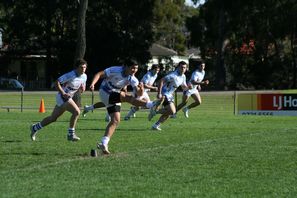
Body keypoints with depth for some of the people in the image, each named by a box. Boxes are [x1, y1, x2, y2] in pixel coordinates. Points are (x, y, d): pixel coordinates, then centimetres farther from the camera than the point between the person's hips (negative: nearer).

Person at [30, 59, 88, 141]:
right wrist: (63, 93, -29)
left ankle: (35, 128, 34)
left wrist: (82, 88, -8)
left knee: (53, 118, 18)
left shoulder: (84, 76, 3)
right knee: (76, 112, -23)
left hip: (68, 97, 9)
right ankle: (71, 134, -15)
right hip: (62, 97, -9)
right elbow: (57, 82, -18)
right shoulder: (71, 75, -21)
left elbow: (81, 88, 17)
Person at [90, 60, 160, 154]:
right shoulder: (116, 71, -20)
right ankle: (150, 104, -35)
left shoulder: (132, 79, -5)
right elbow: (99, 74, -20)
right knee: (127, 96, -28)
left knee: (116, 120, -4)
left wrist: (141, 88, -31)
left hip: (114, 98, 7)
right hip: (105, 93, -7)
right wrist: (93, 84, -37)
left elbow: (139, 93, -8)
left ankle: (104, 143, -3)